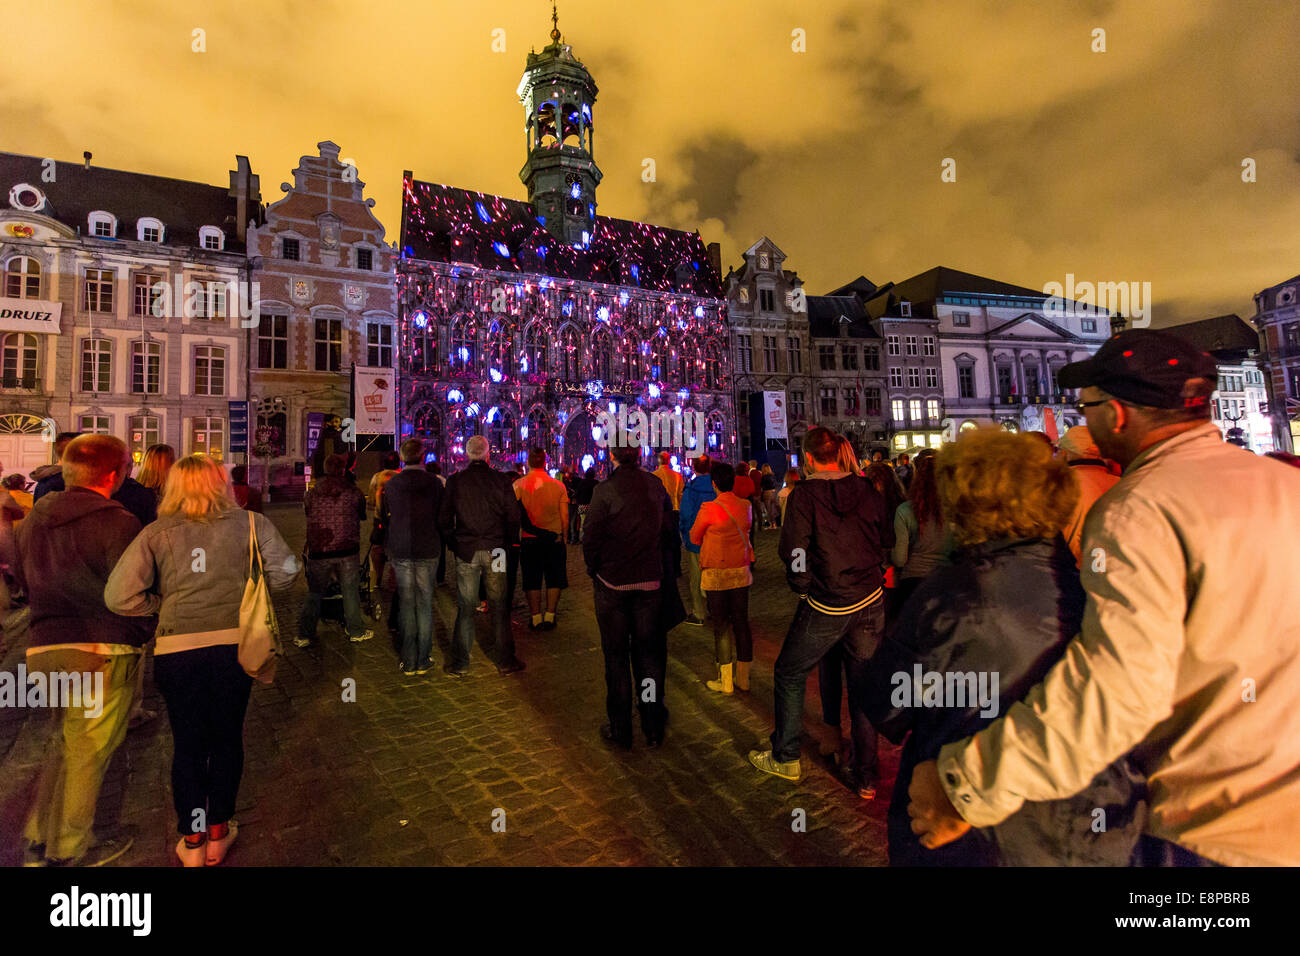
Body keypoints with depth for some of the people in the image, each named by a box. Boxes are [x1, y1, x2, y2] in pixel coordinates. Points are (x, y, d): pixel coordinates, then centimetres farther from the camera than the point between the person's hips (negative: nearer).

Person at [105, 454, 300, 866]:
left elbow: (119, 596, -5)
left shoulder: (156, 533, 1)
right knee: (227, 739, 17)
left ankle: (192, 843, 29)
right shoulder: (249, 523, -1)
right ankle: (218, 835, 32)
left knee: (187, 744, 17)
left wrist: (161, 604, 12)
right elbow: (285, 572, -5)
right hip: (232, 645, 0)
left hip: (176, 651, 1)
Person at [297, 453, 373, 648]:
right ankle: (356, 631, 18)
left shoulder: (312, 492, 0)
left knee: (314, 592, 13)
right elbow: (363, 515, 7)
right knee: (350, 592, 9)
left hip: (318, 551, 1)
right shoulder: (353, 492, -4)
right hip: (347, 550, -1)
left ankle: (304, 634, 16)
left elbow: (306, 512, 15)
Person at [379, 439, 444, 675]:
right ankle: (424, 660, 12)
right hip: (427, 550, -1)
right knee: (425, 604, 7)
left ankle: (409, 661, 15)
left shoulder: (390, 485, -2)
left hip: (400, 551, 1)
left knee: (406, 604, 9)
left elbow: (384, 518, 7)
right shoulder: (434, 483, -7)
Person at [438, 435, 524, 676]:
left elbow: (444, 519, 2)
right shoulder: (501, 480, -4)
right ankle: (505, 660, 17)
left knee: (465, 607, 9)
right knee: (499, 606, 8)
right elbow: (513, 517, -3)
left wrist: (453, 544, 14)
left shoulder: (454, 481, -1)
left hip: (465, 551, 1)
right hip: (495, 551, 0)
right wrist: (507, 544, 10)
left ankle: (460, 663, 17)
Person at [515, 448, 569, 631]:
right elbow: (564, 516, -4)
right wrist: (562, 535, 9)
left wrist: (516, 536, 7)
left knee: (532, 580, 11)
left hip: (528, 539, 0)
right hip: (554, 538, 0)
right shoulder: (558, 486, -5)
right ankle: (550, 616, 15)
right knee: (554, 579, 12)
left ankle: (536, 618, 16)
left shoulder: (518, 485, -5)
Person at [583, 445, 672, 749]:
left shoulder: (606, 489, -15)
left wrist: (593, 569, 3)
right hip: (650, 581, 3)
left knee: (616, 656, 11)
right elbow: (668, 521, 9)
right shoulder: (655, 484, -4)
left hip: (612, 583, -3)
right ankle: (653, 729, 27)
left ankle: (620, 731, 23)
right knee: (649, 652, 15)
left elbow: (591, 536, -13)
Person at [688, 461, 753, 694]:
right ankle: (743, 678, 23)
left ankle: (726, 682, 14)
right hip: (741, 572, 5)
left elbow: (694, 537, -2)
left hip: (716, 574, -5)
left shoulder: (709, 508, -15)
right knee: (741, 623, 12)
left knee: (721, 625, 5)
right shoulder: (746, 506, 1)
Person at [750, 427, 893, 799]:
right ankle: (866, 777, 27)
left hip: (825, 607, -5)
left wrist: (802, 588, 1)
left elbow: (794, 551, -15)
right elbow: (887, 541, 9)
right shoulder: (868, 490, -1)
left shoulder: (804, 495, -15)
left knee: (789, 675, 15)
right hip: (870, 601, 5)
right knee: (863, 685, 15)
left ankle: (786, 757, 28)